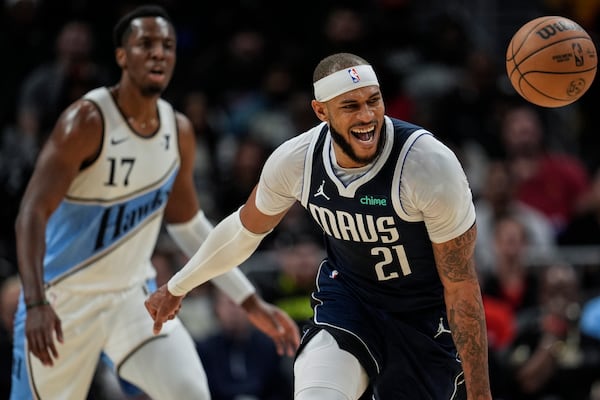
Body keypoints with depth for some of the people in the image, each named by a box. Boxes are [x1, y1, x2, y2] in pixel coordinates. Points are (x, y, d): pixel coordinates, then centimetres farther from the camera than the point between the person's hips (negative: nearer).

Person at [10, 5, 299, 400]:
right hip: (64, 298, -4)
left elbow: (187, 222, 15)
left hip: (133, 294, 4)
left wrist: (250, 301, 12)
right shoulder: (87, 122, -19)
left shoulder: (179, 131, 0)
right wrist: (36, 303, -39)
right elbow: (32, 213, -26)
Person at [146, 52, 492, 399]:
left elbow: (462, 285, -19)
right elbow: (245, 228, 8)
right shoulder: (295, 160, -15)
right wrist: (177, 288, 22)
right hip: (348, 298, 2)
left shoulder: (433, 165, -27)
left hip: (426, 317, -2)